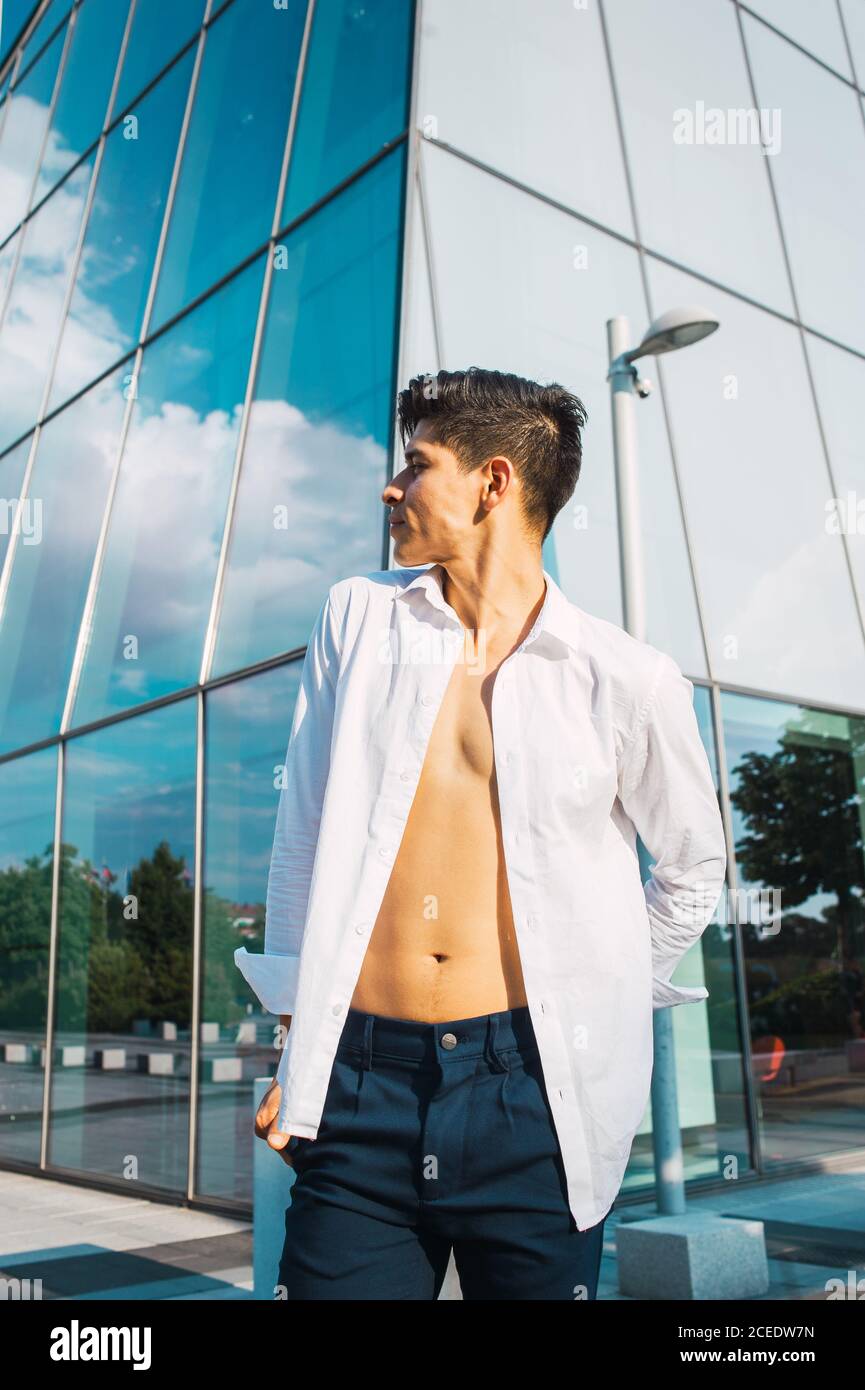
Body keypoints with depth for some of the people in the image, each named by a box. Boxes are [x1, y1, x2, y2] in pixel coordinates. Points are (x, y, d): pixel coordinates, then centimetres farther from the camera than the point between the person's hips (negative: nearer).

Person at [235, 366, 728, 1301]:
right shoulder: (358, 615, 4)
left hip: (536, 1093, -1)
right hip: (359, 1084, 2)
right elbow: (303, 840, 8)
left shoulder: (627, 679, -2)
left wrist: (600, 1006, 9)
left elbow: (692, 873, 13)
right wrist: (295, 1047, 8)